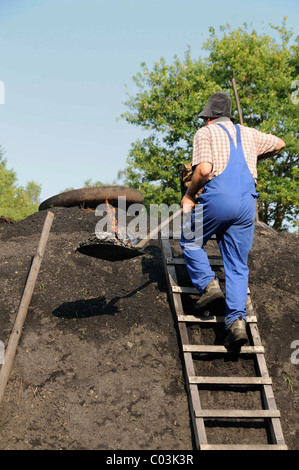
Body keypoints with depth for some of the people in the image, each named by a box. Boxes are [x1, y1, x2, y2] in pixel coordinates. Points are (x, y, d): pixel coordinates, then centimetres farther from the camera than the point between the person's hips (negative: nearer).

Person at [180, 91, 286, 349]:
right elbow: (279, 144, 39)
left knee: (190, 242, 21)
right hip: (248, 202, 4)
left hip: (217, 198, -4)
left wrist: (189, 196, 2)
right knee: (238, 266, 7)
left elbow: (204, 169, -10)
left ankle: (208, 284, 2)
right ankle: (237, 321, -7)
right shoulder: (249, 134, 23)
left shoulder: (205, 133, 7)